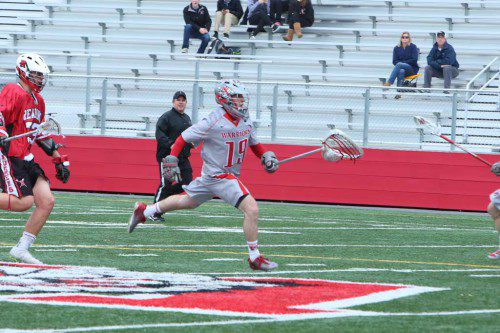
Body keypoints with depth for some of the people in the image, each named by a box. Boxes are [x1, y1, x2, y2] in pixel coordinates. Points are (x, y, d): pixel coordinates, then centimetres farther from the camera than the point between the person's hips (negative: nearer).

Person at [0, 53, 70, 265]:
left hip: (26, 159, 9)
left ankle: (22, 249, 2)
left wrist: (59, 160, 27)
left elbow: (42, 134, 29)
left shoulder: (38, 100, 21)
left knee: (47, 201, -3)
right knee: (24, 201, -23)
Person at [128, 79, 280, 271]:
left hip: (231, 175, 8)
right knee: (251, 209, -16)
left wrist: (266, 157, 2)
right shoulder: (212, 123, -19)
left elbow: (254, 143, 19)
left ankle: (143, 211, 40)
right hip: (216, 175, -8)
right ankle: (254, 258, -6)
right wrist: (172, 160, -12)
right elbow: (184, 138, -10)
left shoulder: (246, 123, 2)